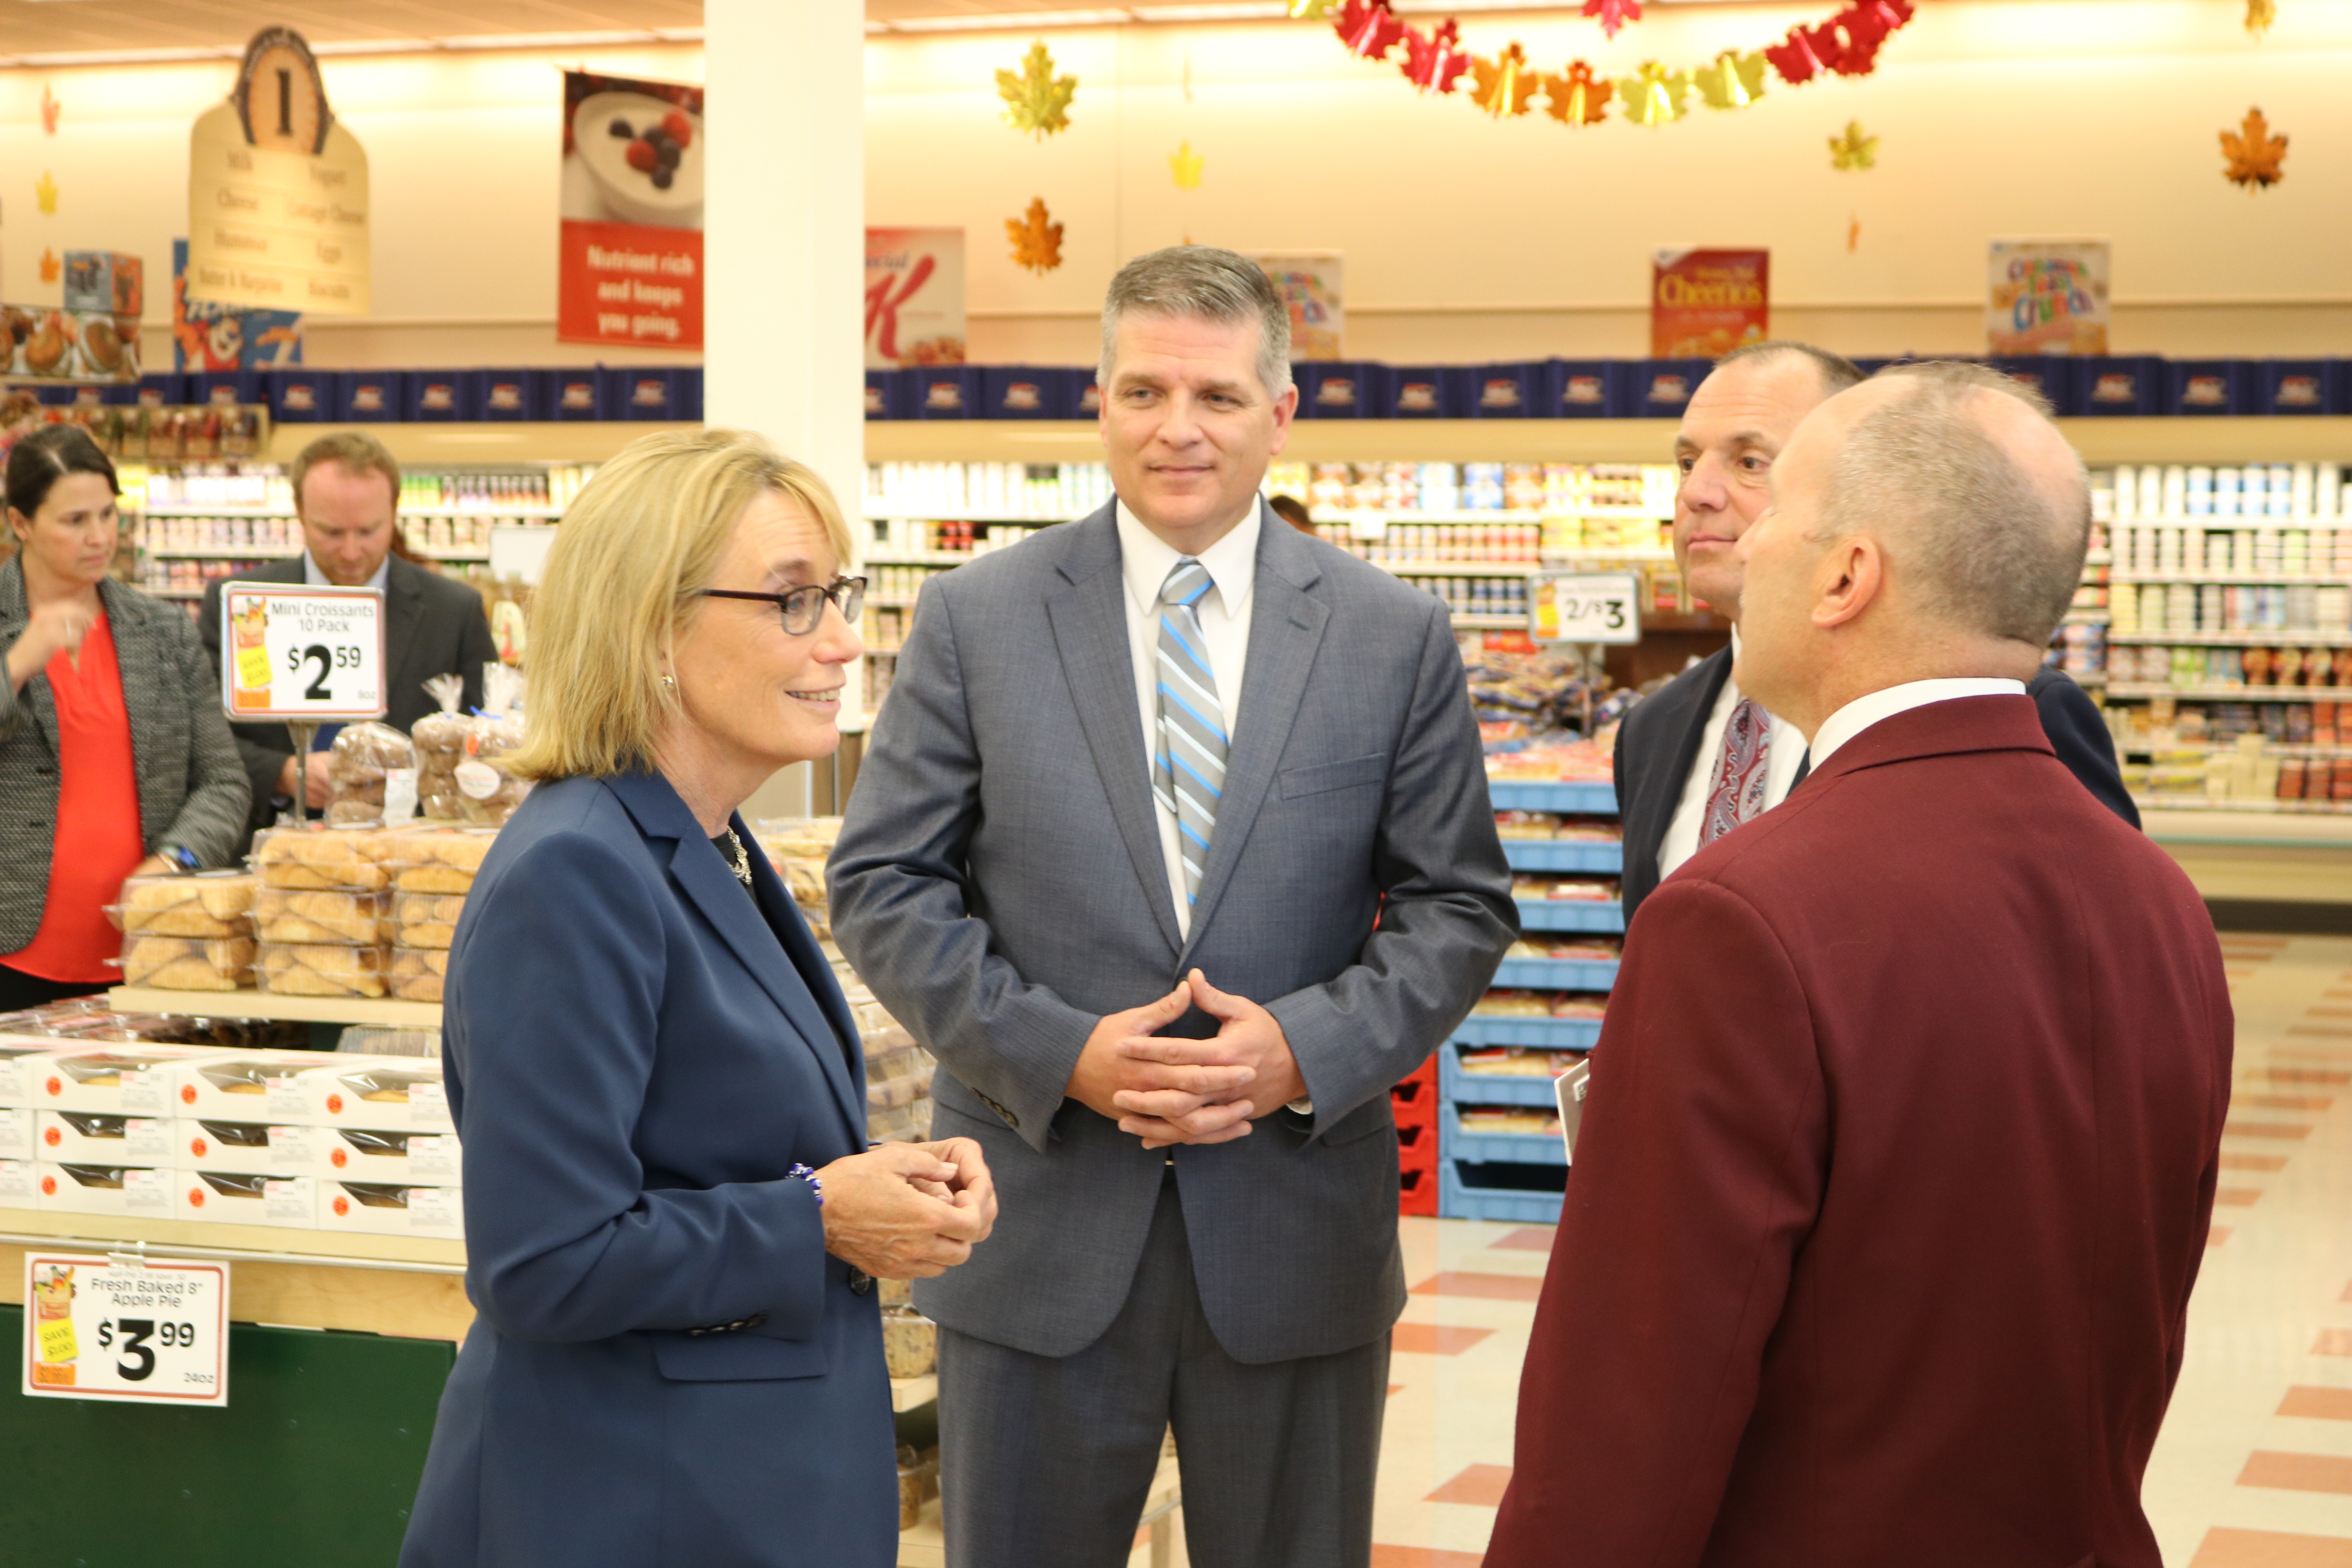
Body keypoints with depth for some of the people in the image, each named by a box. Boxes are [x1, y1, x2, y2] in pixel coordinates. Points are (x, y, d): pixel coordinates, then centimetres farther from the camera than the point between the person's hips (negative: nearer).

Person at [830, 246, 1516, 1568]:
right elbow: (884, 888, -1)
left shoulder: (1396, 639, 2)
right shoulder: (977, 620, 1)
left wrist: (1307, 1048, -14)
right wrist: (1062, 1052, -14)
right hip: (1040, 1228, 0)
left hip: (1296, 1230, 1)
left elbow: (1462, 906, 3)